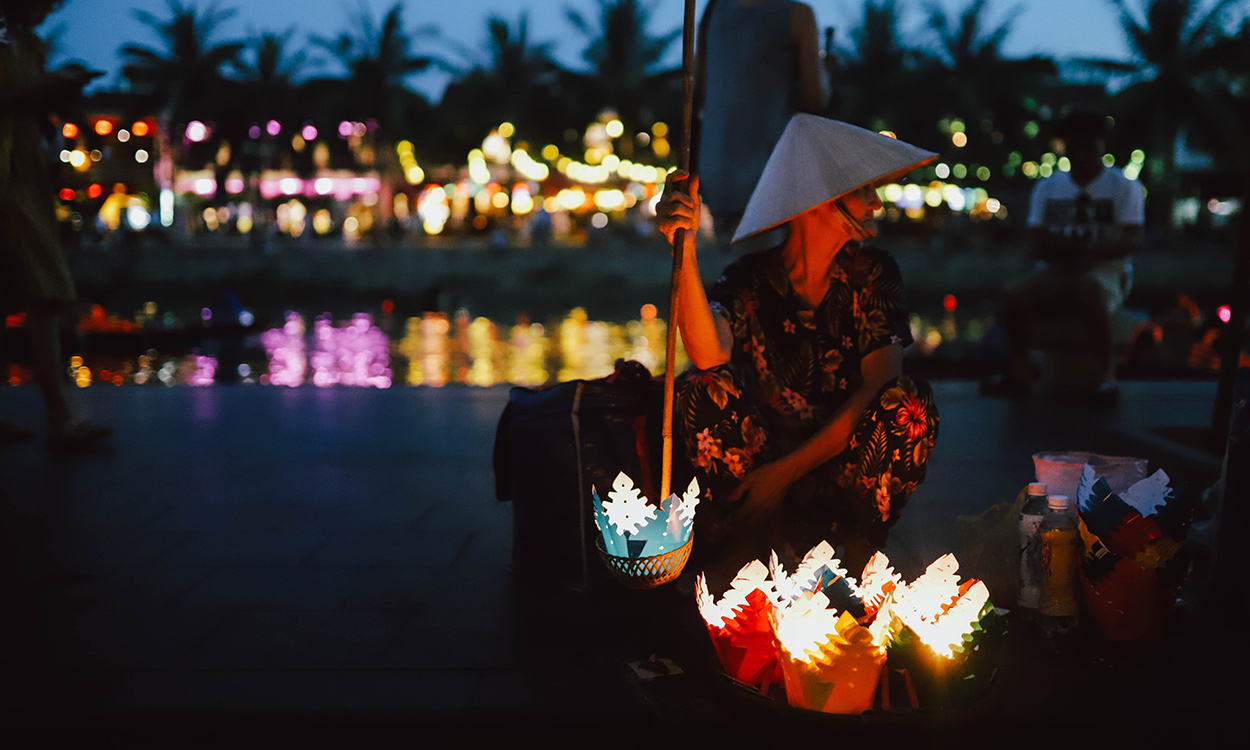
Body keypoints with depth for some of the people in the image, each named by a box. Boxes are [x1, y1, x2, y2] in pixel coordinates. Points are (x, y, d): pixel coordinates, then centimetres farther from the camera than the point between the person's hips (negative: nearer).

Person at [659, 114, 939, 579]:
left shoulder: (872, 273, -1)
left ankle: (860, 553, -12)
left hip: (850, 468, 1)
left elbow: (879, 387, -13)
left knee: (910, 404, -26)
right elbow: (709, 355, -27)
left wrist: (787, 470, -20)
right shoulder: (751, 278, -6)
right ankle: (749, 543, -10)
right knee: (703, 391, -25)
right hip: (765, 460, -1)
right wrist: (684, 250, -38)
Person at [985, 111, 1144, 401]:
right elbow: (1036, 241, 7)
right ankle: (1020, 370, -14)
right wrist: (1062, 249, -17)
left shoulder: (1124, 186, 7)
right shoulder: (1047, 187, 16)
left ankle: (1105, 367, -24)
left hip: (1105, 269, -3)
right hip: (1055, 271, 3)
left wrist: (1091, 250, -24)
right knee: (1014, 294, -27)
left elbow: (1133, 240, -5)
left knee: (1089, 289, -40)